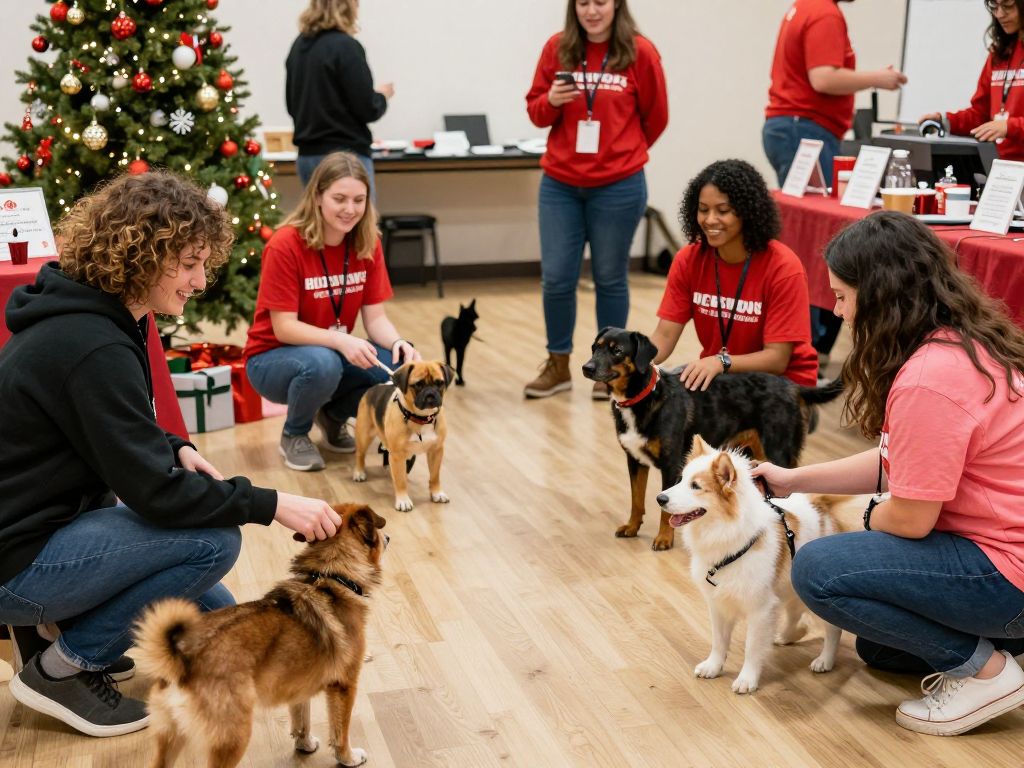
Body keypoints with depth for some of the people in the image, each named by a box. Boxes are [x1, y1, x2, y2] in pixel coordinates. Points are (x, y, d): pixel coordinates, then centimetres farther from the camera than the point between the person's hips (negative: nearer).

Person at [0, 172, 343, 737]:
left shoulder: (84, 315, 3)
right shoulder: (92, 347, -27)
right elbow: (154, 491, -27)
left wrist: (176, 451, -3)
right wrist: (273, 505, -23)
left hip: (47, 522, 9)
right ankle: (63, 669, -8)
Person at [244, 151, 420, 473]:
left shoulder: (367, 243, -6)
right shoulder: (285, 245, -22)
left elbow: (375, 317, -7)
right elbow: (284, 328, -23)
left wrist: (398, 343, -29)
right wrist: (341, 341, -38)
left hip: (338, 353, 5)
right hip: (274, 358, -5)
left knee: (401, 367, -23)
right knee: (322, 364, -38)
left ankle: (334, 416, 8)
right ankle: (294, 435, -4)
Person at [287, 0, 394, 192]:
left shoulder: (299, 46, 9)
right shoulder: (345, 46, -13)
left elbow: (293, 105, 18)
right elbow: (367, 109, -14)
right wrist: (381, 96, 5)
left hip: (307, 156, 8)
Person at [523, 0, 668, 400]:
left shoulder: (640, 52, -4)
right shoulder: (557, 48, 2)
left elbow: (655, 117, 6)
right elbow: (535, 110, 7)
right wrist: (552, 100, -14)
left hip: (618, 186, -2)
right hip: (559, 184, 2)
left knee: (610, 278, 8)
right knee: (555, 277, 5)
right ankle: (558, 365, 21)